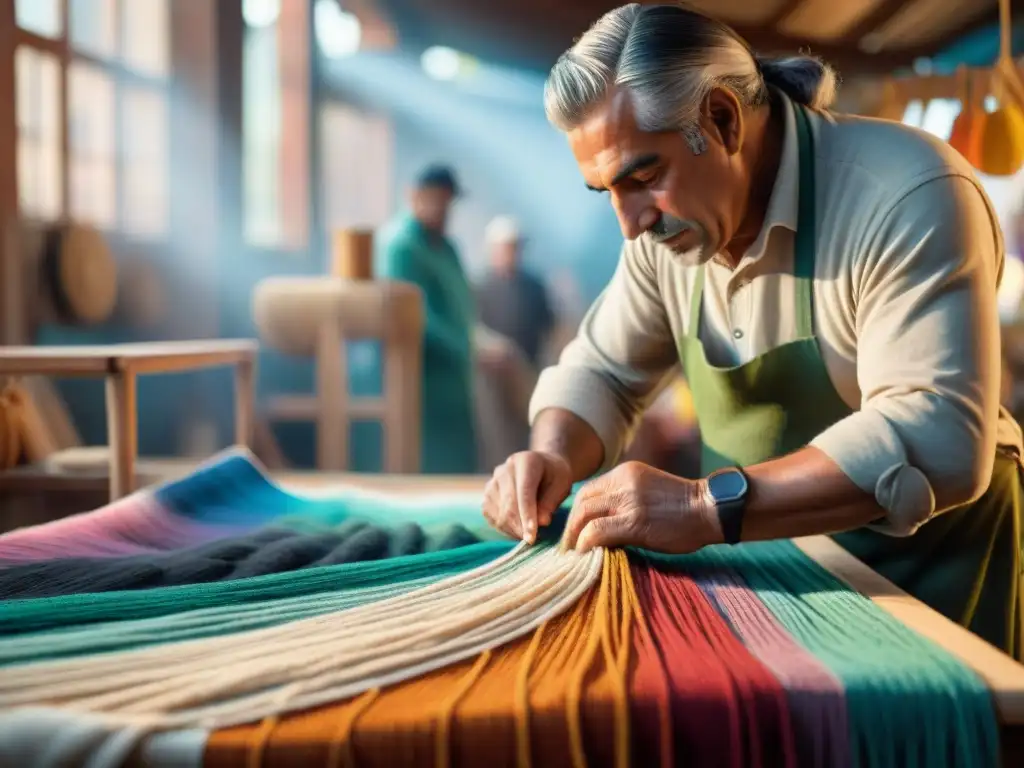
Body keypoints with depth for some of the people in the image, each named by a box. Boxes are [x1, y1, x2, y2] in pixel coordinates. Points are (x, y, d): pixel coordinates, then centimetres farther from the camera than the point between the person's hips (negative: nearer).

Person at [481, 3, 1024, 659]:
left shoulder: (906, 198, -26)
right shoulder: (667, 221, -4)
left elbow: (938, 442, -35)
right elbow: (603, 370, 7)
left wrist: (708, 507, -40)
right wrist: (554, 457, -15)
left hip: (922, 568, -5)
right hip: (773, 560, 6)